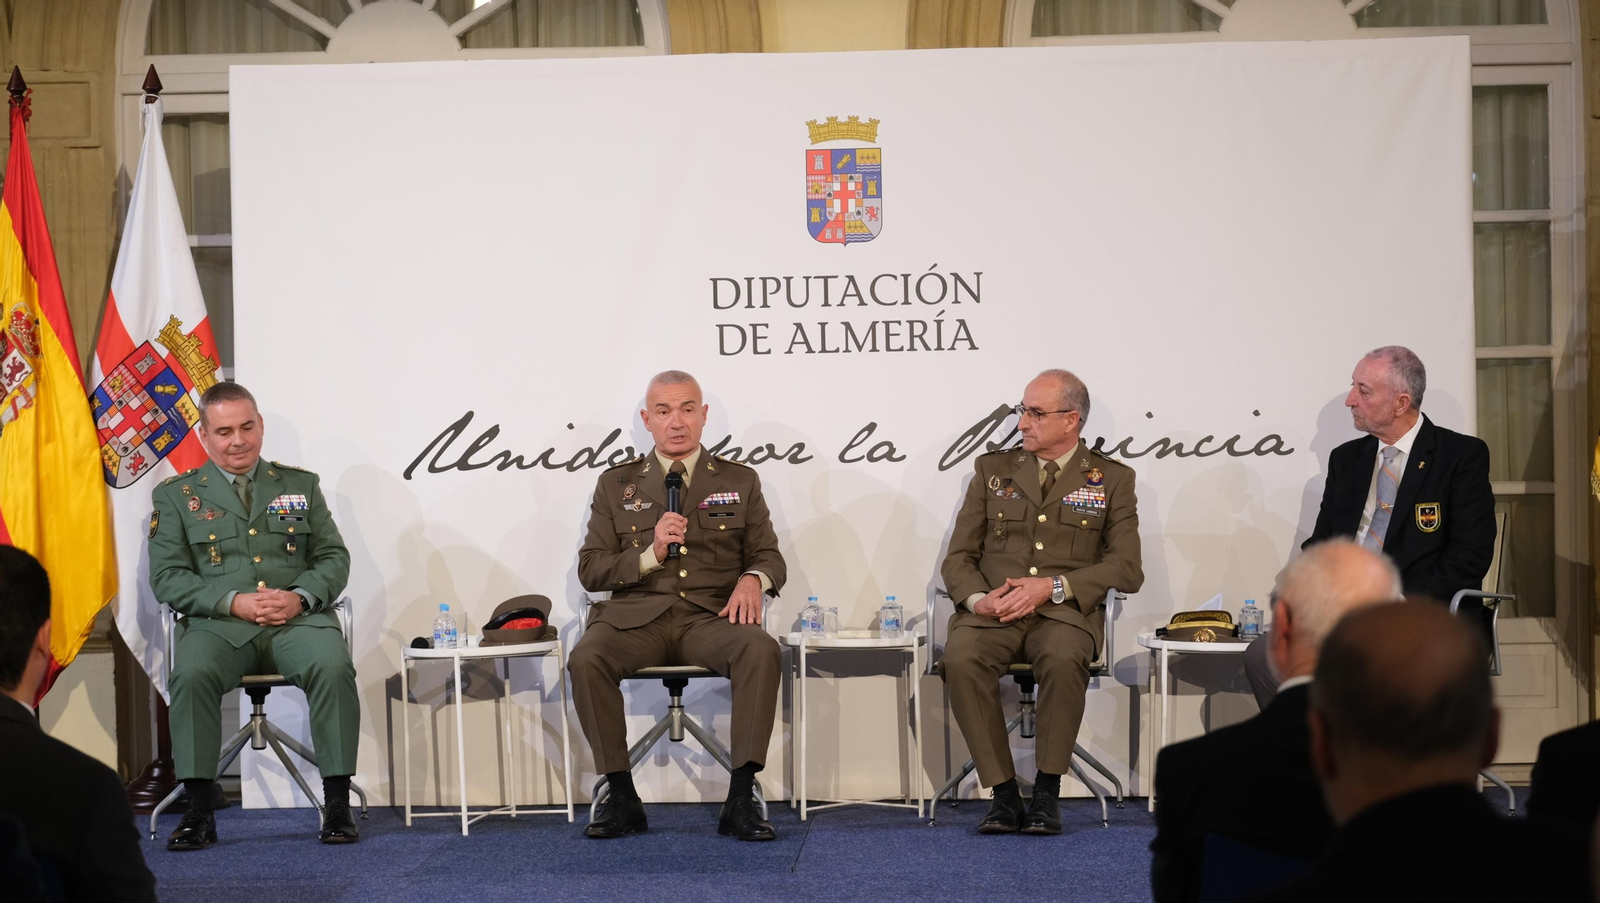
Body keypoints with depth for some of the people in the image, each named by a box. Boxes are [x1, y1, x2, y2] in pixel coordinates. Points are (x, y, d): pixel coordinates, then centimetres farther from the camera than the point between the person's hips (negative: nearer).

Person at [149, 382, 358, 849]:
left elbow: (334, 558, 12)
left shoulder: (301, 485, 18)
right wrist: (232, 601, -13)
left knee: (334, 668, -31)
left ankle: (337, 805, -23)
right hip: (219, 623, -1)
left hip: (298, 619, 1)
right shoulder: (176, 495, 13)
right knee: (191, 675, -33)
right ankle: (198, 813, -24)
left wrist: (300, 596, -10)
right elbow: (167, 577, 4)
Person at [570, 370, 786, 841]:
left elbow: (769, 557, 14)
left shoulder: (740, 481, 15)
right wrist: (651, 554, -9)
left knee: (761, 650, -33)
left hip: (711, 616, 0)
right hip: (636, 615, 0)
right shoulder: (616, 484, 14)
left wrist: (754, 578, -11)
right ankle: (621, 797, -20)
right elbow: (590, 571, 9)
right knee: (585, 660, -31)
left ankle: (741, 798, -28)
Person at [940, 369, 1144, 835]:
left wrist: (1053, 586, -12)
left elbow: (1127, 569, 1)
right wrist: (977, 599, -9)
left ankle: (1047, 793, -22)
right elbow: (958, 558, 14)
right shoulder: (993, 469, 17)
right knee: (961, 658, -31)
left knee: (1063, 658, -37)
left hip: (1065, 612, -2)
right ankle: (1003, 793, -22)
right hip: (992, 613, 2)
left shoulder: (1112, 480, 11)